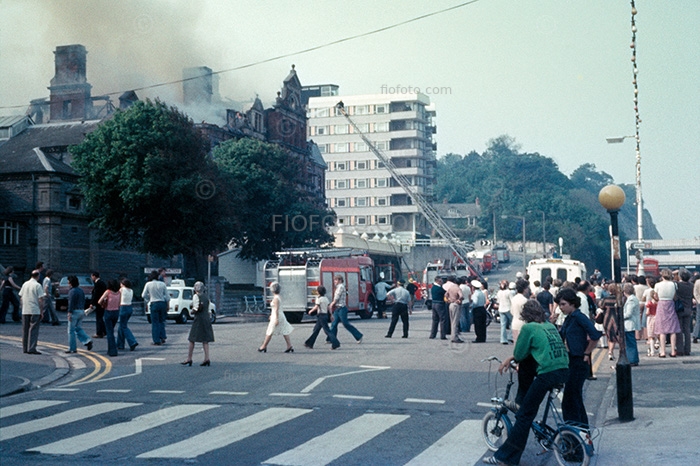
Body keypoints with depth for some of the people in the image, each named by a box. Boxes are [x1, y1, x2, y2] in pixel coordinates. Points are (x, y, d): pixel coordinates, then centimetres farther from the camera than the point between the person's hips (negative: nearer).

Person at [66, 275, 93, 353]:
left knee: (71, 330, 0)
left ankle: (72, 348, 2)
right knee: (79, 328, 17)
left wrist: (69, 313, -18)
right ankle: (87, 341, -1)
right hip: (81, 311, 9)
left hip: (75, 312, -9)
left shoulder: (72, 291, -15)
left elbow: (71, 303, -19)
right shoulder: (81, 290, 12)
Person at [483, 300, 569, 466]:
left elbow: (520, 354, 3)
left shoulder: (528, 328, 0)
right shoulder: (551, 326, 21)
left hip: (547, 374, -7)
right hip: (564, 371, 7)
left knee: (525, 415, -2)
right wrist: (510, 358, 27)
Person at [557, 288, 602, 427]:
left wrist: (586, 354, -14)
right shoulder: (569, 318, 12)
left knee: (570, 400, -7)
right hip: (571, 362, 10)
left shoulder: (578, 316, -15)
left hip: (579, 363, -10)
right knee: (576, 400, 17)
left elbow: (595, 335, -23)